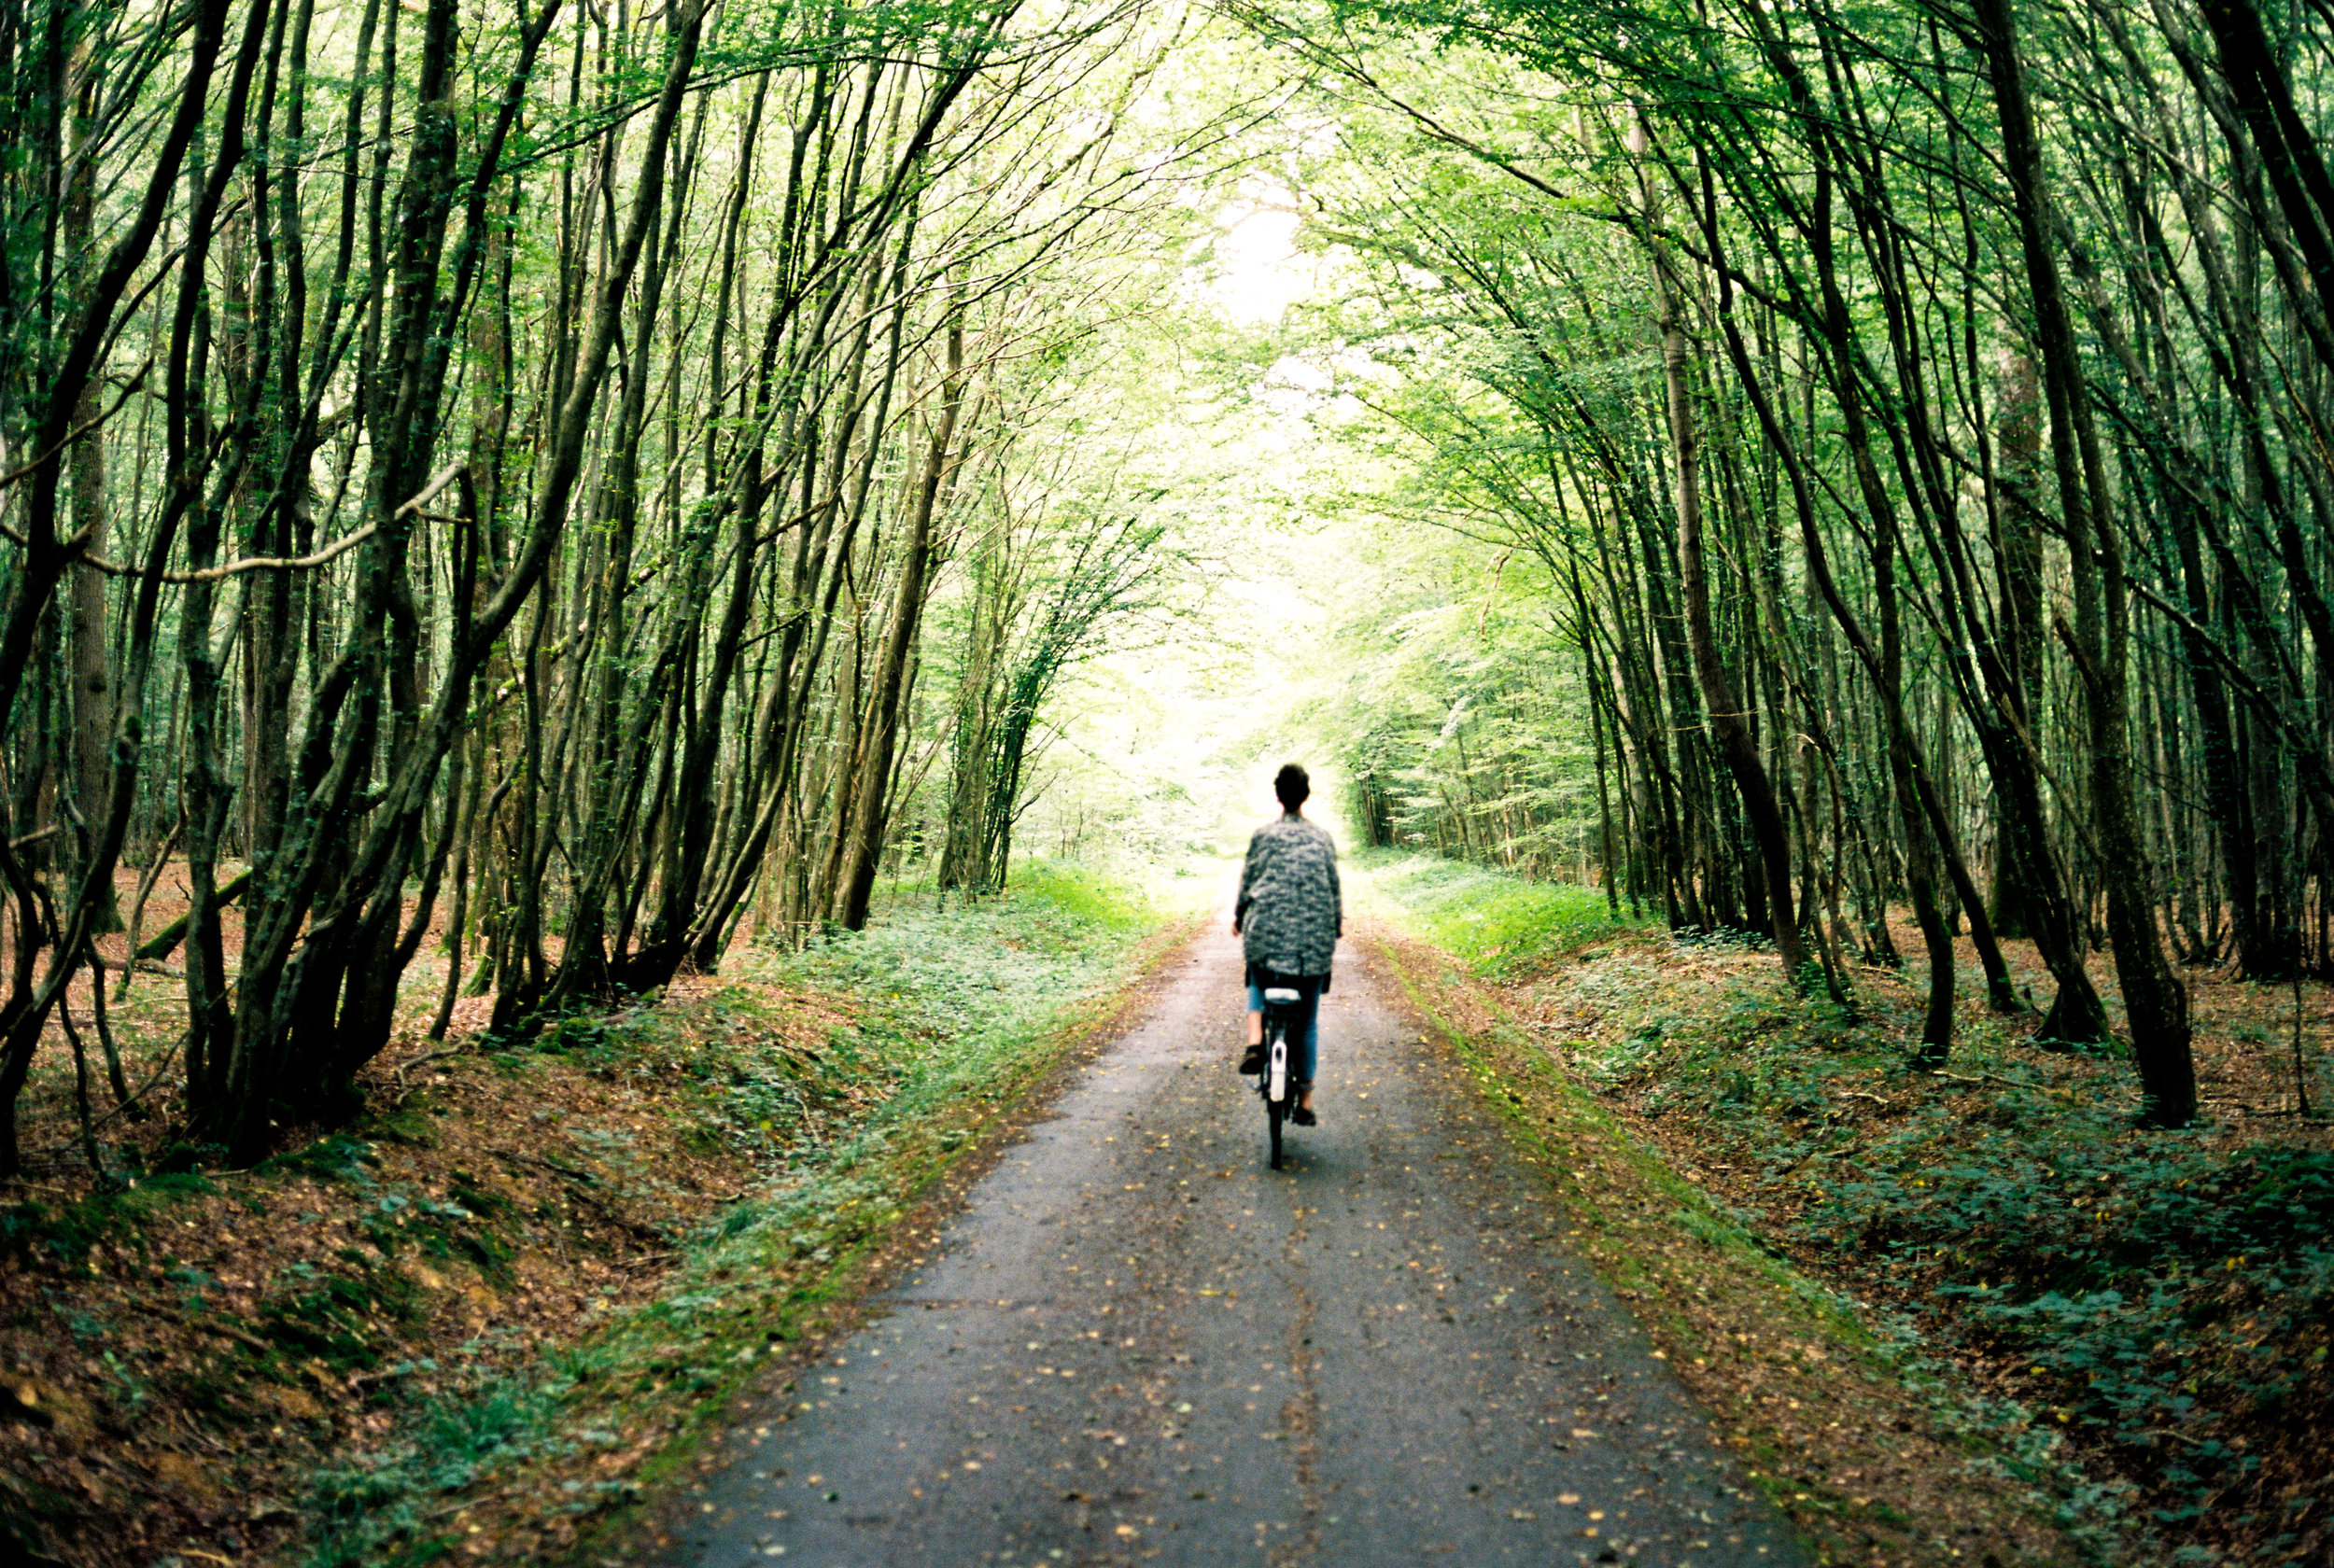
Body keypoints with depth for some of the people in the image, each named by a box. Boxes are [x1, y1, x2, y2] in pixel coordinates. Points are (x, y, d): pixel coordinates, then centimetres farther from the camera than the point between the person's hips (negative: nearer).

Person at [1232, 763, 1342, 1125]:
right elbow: (1334, 887, 11)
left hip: (1268, 933, -1)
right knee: (1307, 1022, 10)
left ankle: (1255, 1041, 1)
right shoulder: (1322, 838, 7)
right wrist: (1337, 924, 28)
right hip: (1315, 939, 1)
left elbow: (1248, 880, 6)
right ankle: (1305, 1099, 12)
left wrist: (1238, 917, 22)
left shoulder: (1264, 835, 2)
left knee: (1258, 982, 29)